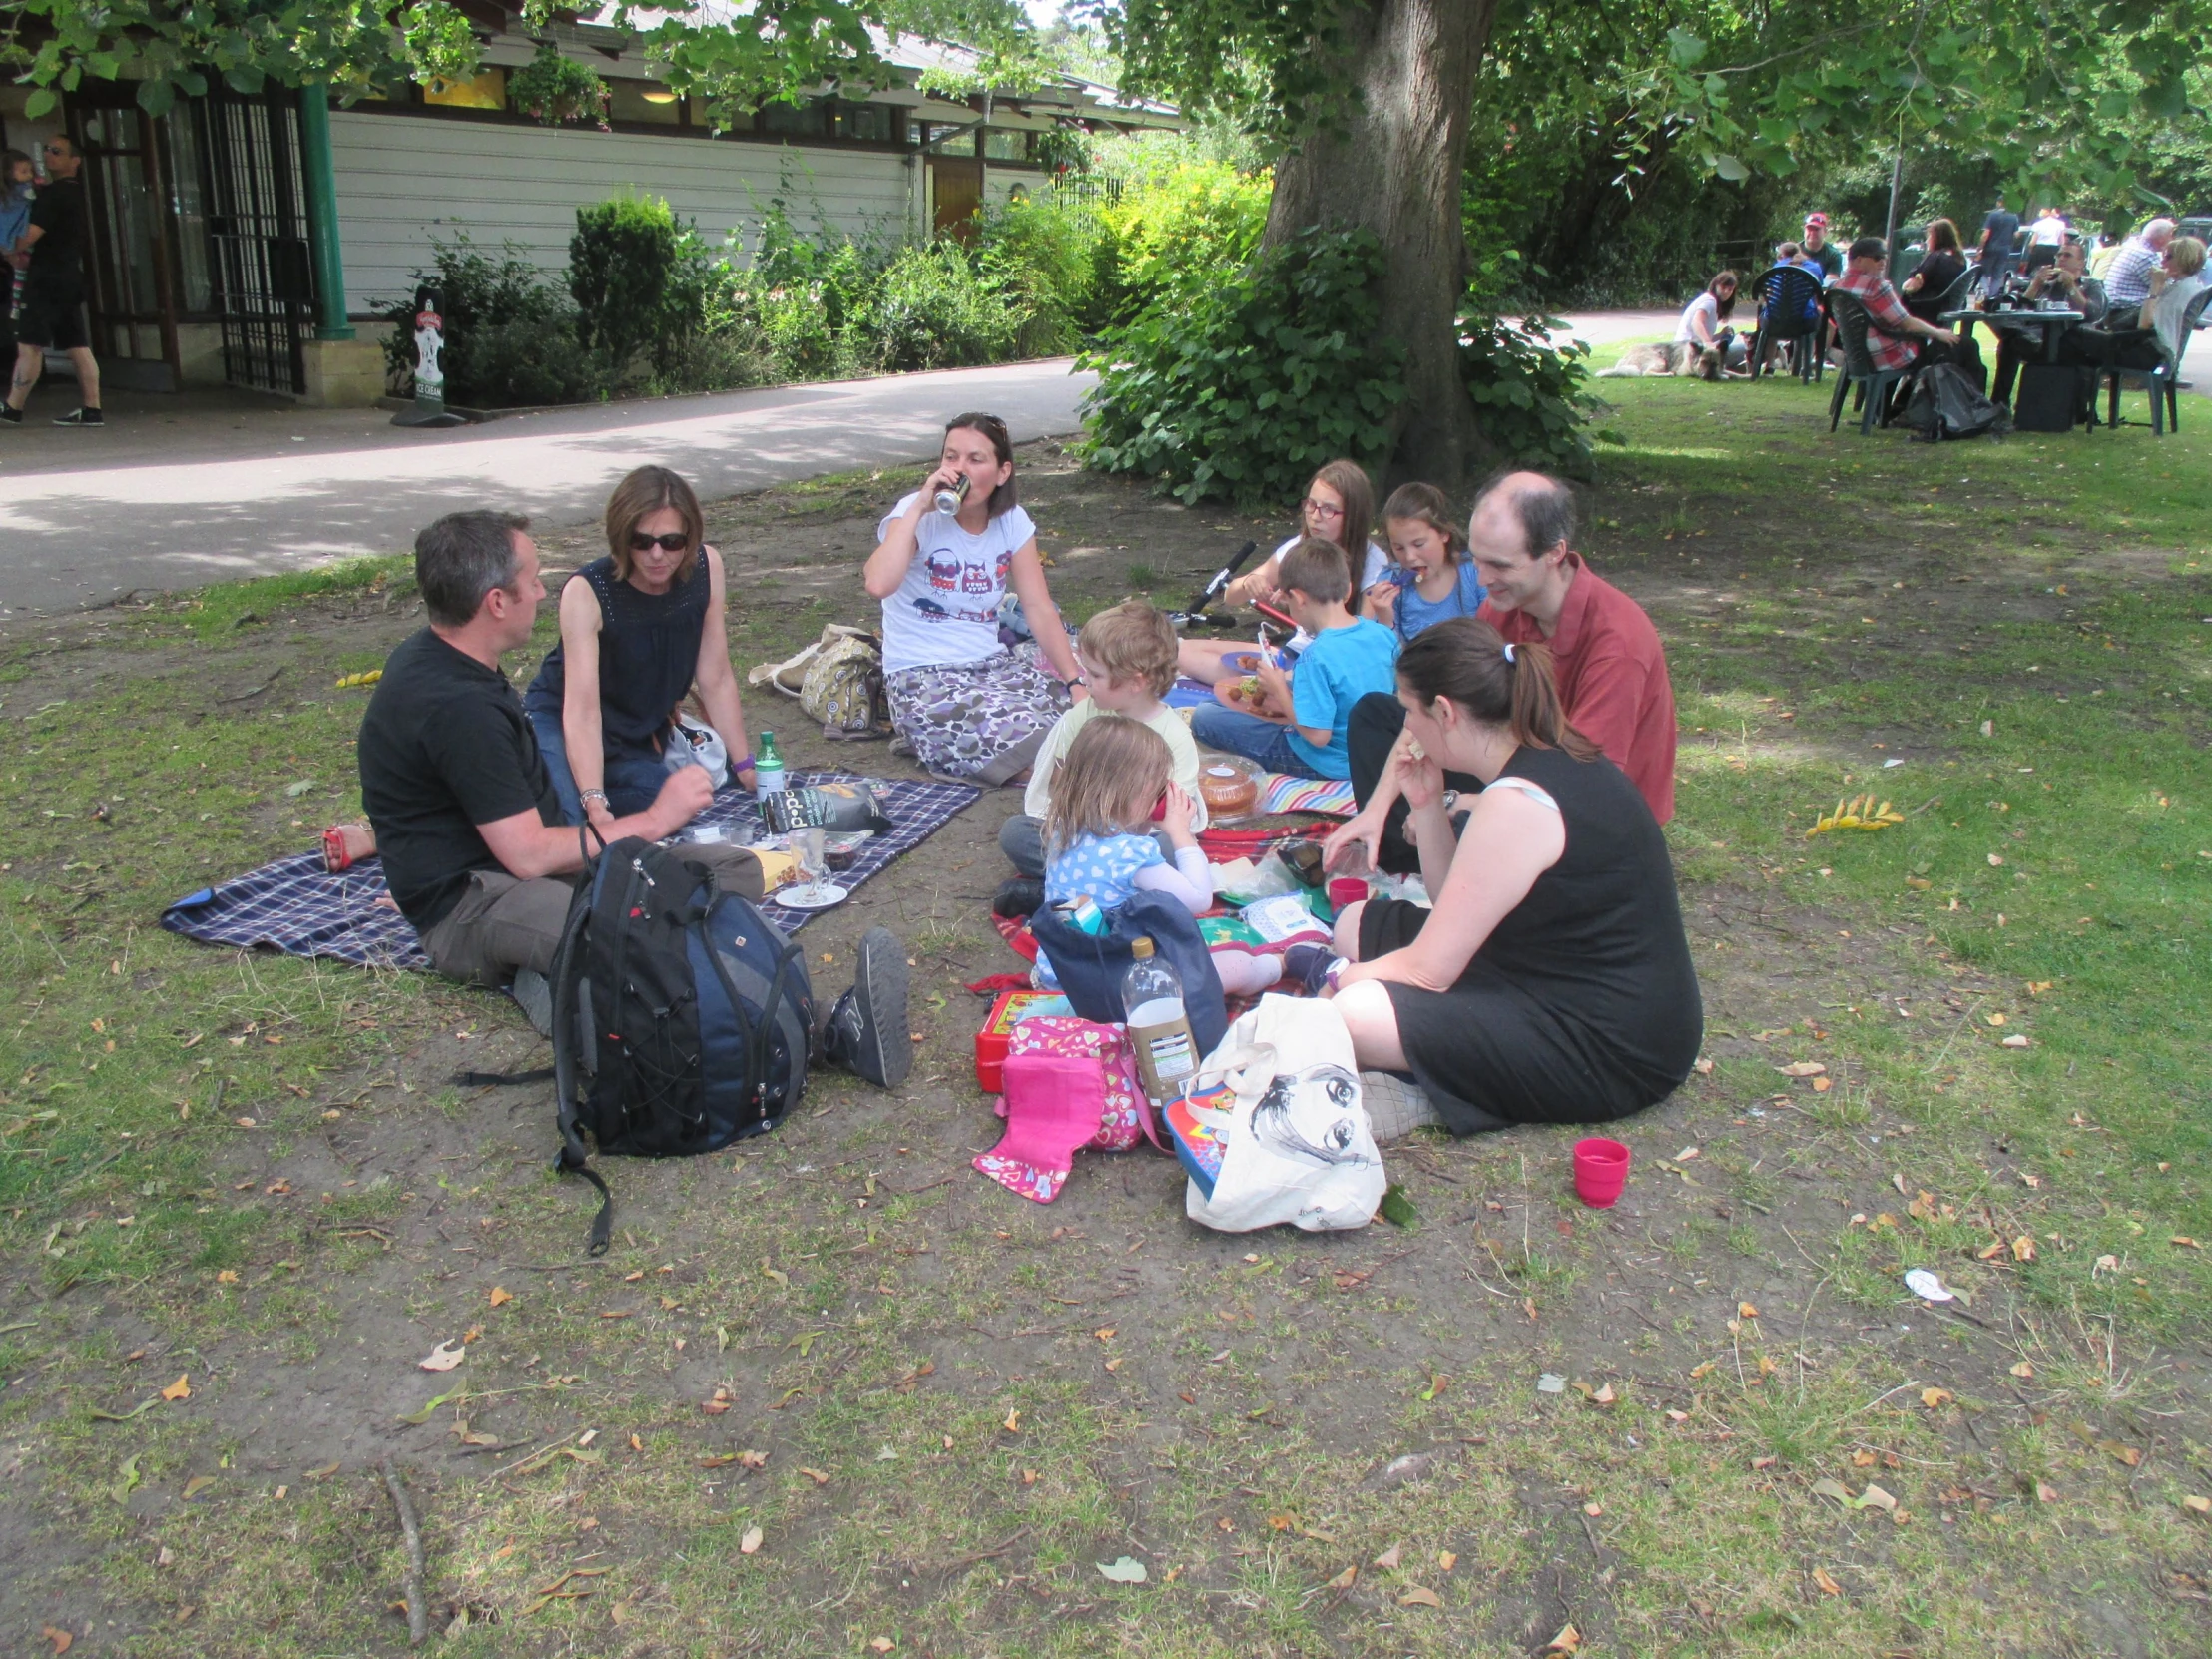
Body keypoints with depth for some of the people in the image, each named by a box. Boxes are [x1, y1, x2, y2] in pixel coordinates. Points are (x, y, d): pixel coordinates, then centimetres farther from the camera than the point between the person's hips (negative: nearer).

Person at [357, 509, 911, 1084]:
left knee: (735, 868, -3)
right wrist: (654, 820, -12)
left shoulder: (433, 660, 9)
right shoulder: (457, 705, -22)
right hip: (469, 905, -10)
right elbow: (528, 855, -23)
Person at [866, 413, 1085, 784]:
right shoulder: (918, 516, -11)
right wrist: (919, 507, -25)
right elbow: (878, 585, -31)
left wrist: (1076, 682, -12)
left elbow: (1039, 608, -1)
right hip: (924, 680, -6)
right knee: (1030, 739, -29)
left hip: (992, 662, 6)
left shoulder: (1012, 521, 4)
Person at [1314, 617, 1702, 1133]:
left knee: (1357, 1017, -28)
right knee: (1356, 924, 14)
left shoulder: (1517, 802, -25)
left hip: (1609, 1051, -10)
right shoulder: (1551, 758, 4)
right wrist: (1427, 805, 1)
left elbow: (1428, 969, -20)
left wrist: (1340, 976, -3)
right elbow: (1462, 911, 11)